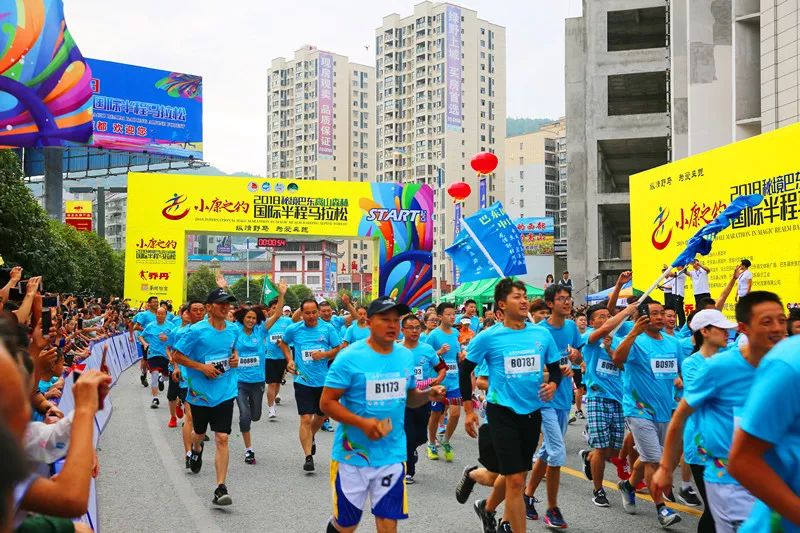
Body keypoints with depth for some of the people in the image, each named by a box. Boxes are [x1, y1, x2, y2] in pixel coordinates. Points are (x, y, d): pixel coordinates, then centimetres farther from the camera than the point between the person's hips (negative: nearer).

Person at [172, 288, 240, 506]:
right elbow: (177, 355, -6)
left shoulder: (233, 330, 3)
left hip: (225, 392, 1)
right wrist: (202, 367, -17)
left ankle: (221, 488, -7)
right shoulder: (196, 331, -12)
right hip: (200, 392, -1)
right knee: (199, 432, 21)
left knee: (222, 438, -8)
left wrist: (235, 358, 1)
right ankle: (196, 449, 59)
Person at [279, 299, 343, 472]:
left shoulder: (328, 328, -3)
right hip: (303, 380, -2)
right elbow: (283, 343, 17)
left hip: (323, 380, 2)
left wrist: (324, 354, -17)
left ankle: (311, 438, 49)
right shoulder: (293, 329, -2)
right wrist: (290, 360, 2)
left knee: (321, 415, 19)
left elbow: (338, 349, 1)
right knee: (306, 419, -9)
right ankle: (308, 457, -3)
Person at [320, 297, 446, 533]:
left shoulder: (406, 356, 3)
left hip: (393, 454, 4)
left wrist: (428, 394, -7)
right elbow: (327, 402, -12)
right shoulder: (349, 357, -13)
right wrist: (362, 423, -25)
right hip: (353, 454, -3)